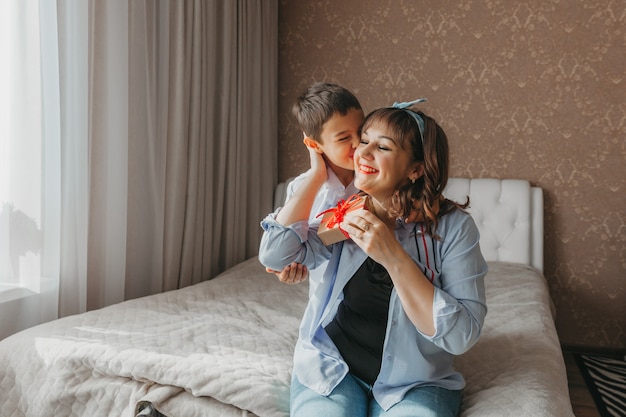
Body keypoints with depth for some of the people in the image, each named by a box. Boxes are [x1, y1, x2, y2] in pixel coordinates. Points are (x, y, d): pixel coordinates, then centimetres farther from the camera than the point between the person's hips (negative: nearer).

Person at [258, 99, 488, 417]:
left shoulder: (453, 226, -13)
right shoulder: (344, 213, -4)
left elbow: (461, 335, -20)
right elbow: (273, 255, -15)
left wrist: (392, 256, -28)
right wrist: (316, 175, -13)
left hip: (414, 382, 0)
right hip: (332, 368, 1)